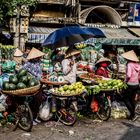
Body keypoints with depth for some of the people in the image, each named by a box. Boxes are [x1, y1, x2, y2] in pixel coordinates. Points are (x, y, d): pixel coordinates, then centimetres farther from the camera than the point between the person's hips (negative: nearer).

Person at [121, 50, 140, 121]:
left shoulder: (129, 64, -18)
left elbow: (128, 75, -27)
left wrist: (125, 81, -11)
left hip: (130, 85, -7)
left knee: (126, 99, 3)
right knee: (132, 99, 17)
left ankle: (133, 114, -3)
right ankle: (132, 115, 24)